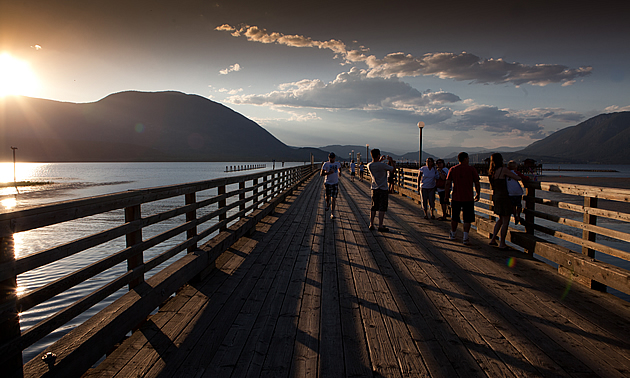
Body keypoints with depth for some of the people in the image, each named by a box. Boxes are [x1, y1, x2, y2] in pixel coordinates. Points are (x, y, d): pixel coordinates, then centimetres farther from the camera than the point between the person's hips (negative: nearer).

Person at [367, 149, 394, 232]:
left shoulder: (369, 165, -1)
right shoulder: (383, 165, -19)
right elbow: (392, 169, -2)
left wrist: (380, 161, 29)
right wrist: (391, 161, 13)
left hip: (374, 188, 6)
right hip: (383, 189, -6)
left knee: (373, 207, 13)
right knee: (382, 208, 0)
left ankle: (371, 224, 16)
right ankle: (380, 226, 0)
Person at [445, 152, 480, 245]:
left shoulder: (452, 169, 2)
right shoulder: (472, 169, -3)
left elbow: (448, 184, 0)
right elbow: (477, 184, -1)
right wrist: (477, 195, 12)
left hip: (456, 198, 2)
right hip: (468, 198, -2)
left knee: (454, 218, 16)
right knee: (467, 219, 4)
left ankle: (453, 234, 31)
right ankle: (466, 238, -4)